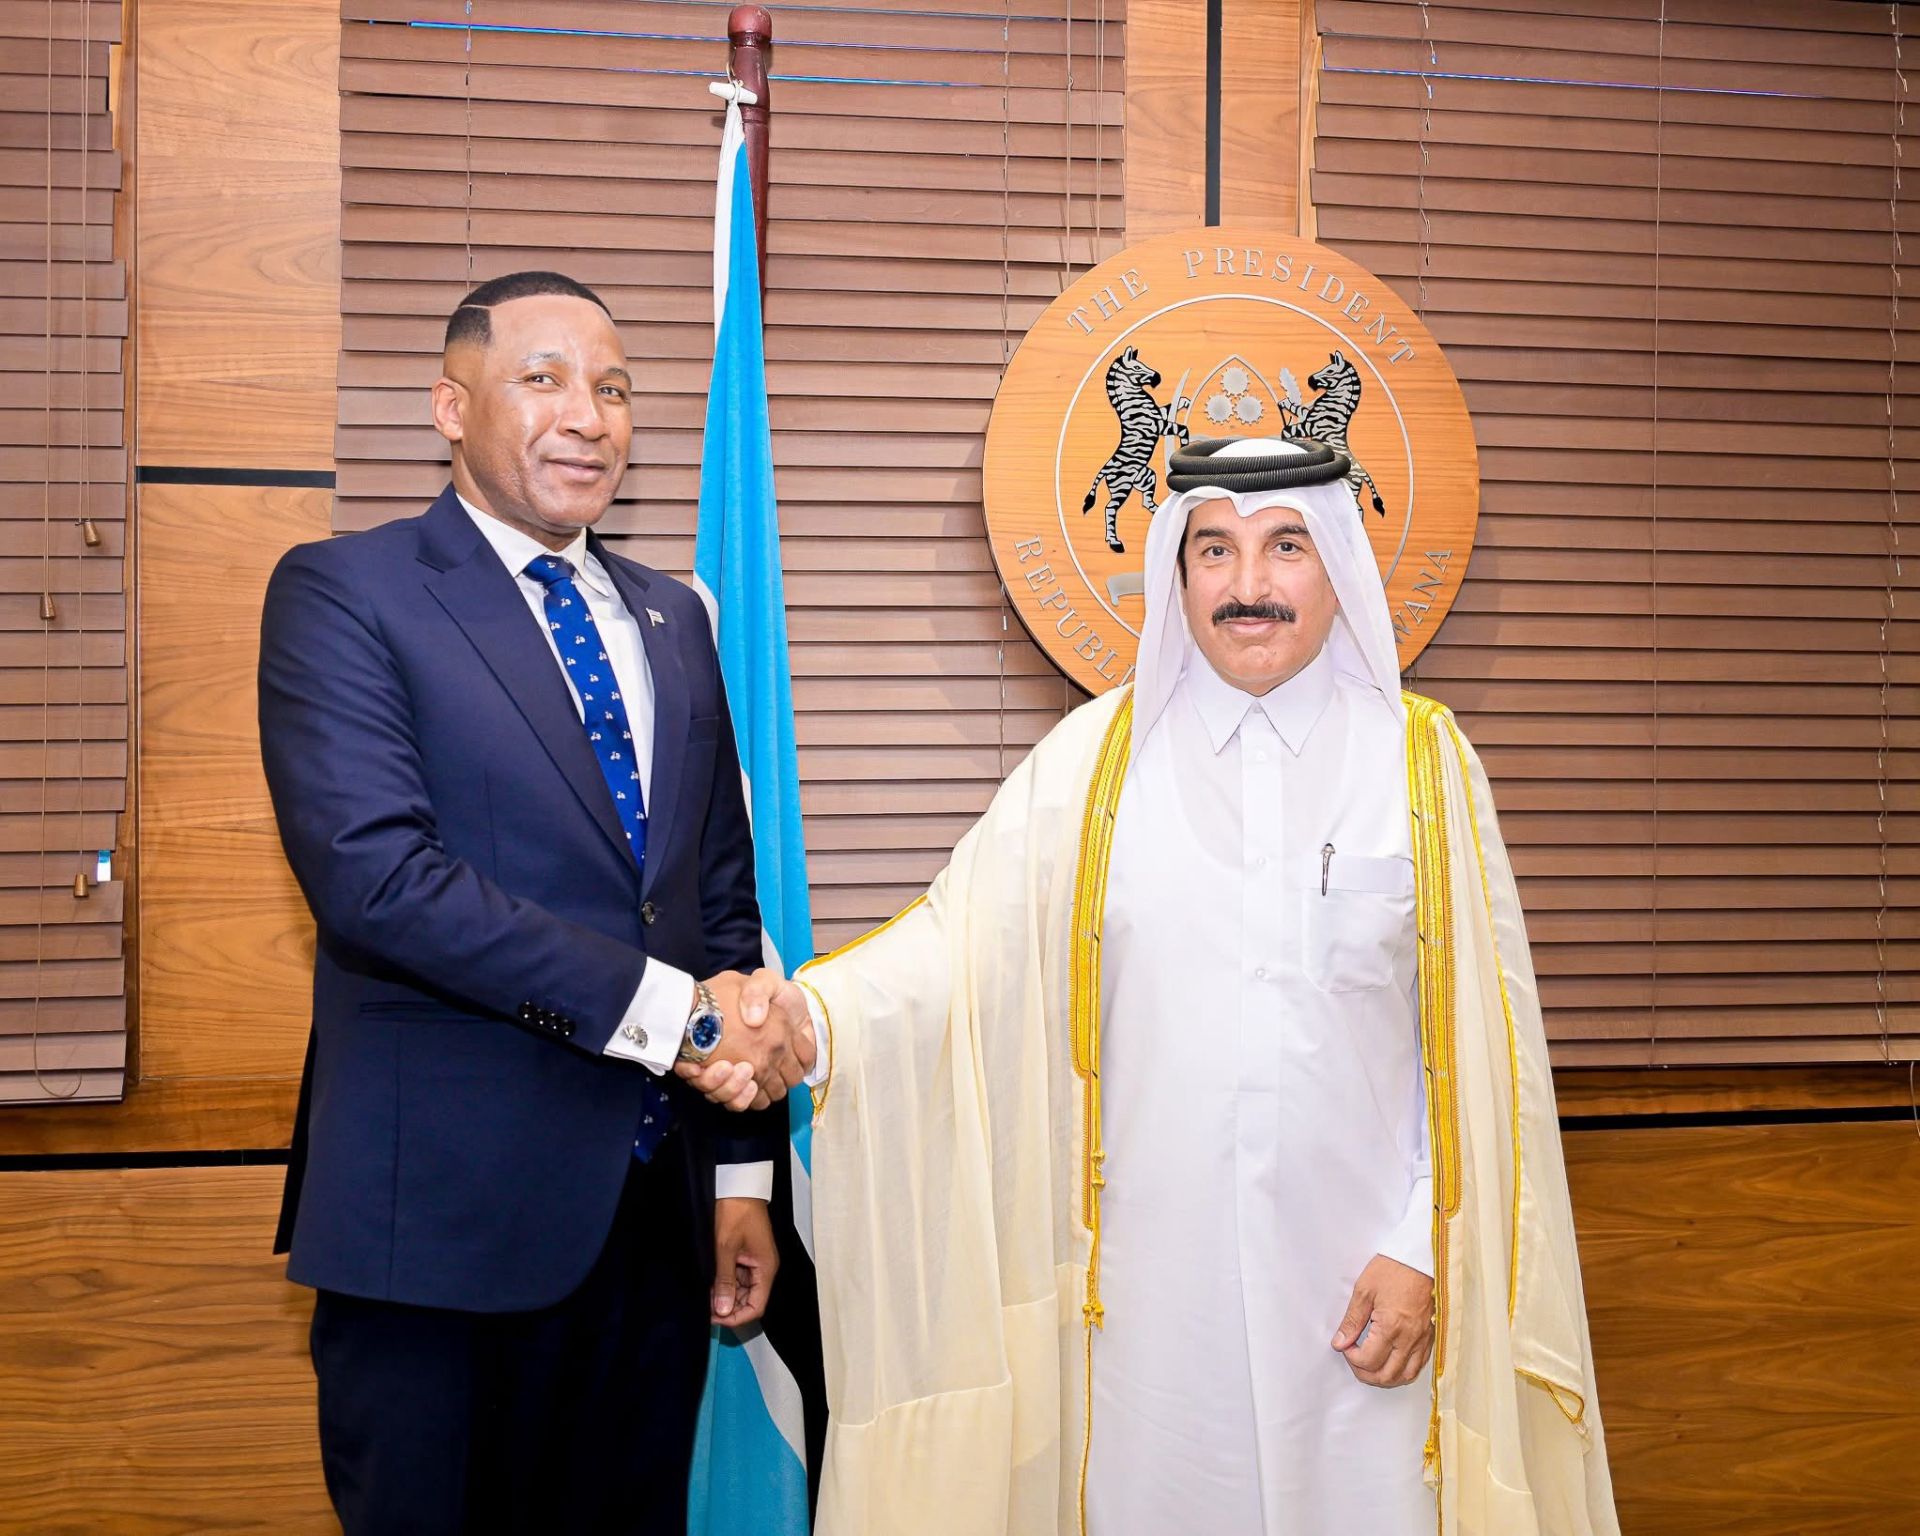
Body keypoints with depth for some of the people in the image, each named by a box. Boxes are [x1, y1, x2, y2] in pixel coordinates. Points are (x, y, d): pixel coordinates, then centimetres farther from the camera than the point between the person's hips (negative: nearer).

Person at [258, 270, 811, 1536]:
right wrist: (666, 1009, -19)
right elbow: (377, 876, -19)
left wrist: (744, 1170, 11)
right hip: (447, 1214, -5)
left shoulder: (672, 618, 13)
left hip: (658, 1212, 6)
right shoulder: (342, 593, -6)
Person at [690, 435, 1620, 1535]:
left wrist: (1428, 1250, -4)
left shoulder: (1422, 759, 0)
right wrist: (811, 1011, -27)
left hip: (1356, 1272, 0)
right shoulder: (1099, 756, 0)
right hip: (1156, 1275, 0)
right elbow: (967, 936, -10)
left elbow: (1475, 1031, 0)